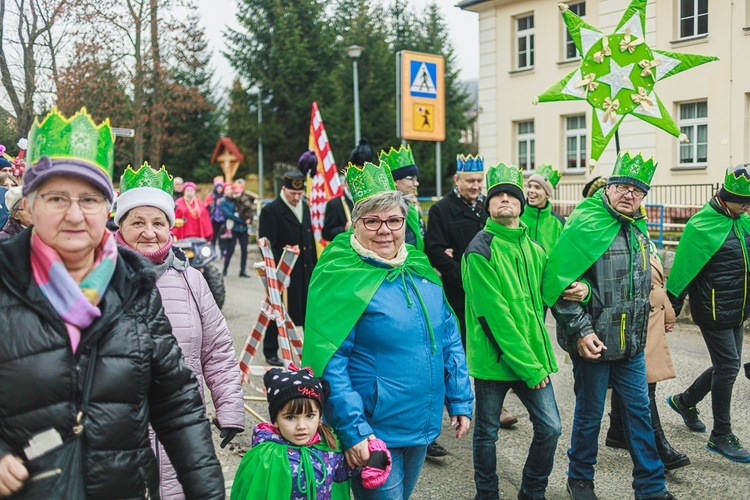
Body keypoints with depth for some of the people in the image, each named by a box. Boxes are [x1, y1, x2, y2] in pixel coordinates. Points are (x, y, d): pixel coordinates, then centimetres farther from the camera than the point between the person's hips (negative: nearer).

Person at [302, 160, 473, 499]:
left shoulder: (421, 271, 4)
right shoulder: (342, 278, -16)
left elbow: (450, 339, 10)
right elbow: (329, 362, -19)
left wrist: (460, 400, 7)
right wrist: (351, 430, -22)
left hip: (423, 426, 7)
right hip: (371, 434, -6)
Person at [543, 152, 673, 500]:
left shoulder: (638, 229, 8)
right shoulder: (584, 224, -15)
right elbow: (559, 283, -18)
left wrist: (639, 331, 17)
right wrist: (581, 331, -21)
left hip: (631, 341, 7)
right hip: (593, 341, -6)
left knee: (639, 409, 12)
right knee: (590, 413, 7)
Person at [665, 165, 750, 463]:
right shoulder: (701, 225, -16)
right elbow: (683, 269, -14)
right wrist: (671, 309, -11)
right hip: (713, 312, -8)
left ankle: (685, 401, 37)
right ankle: (721, 436, 10)